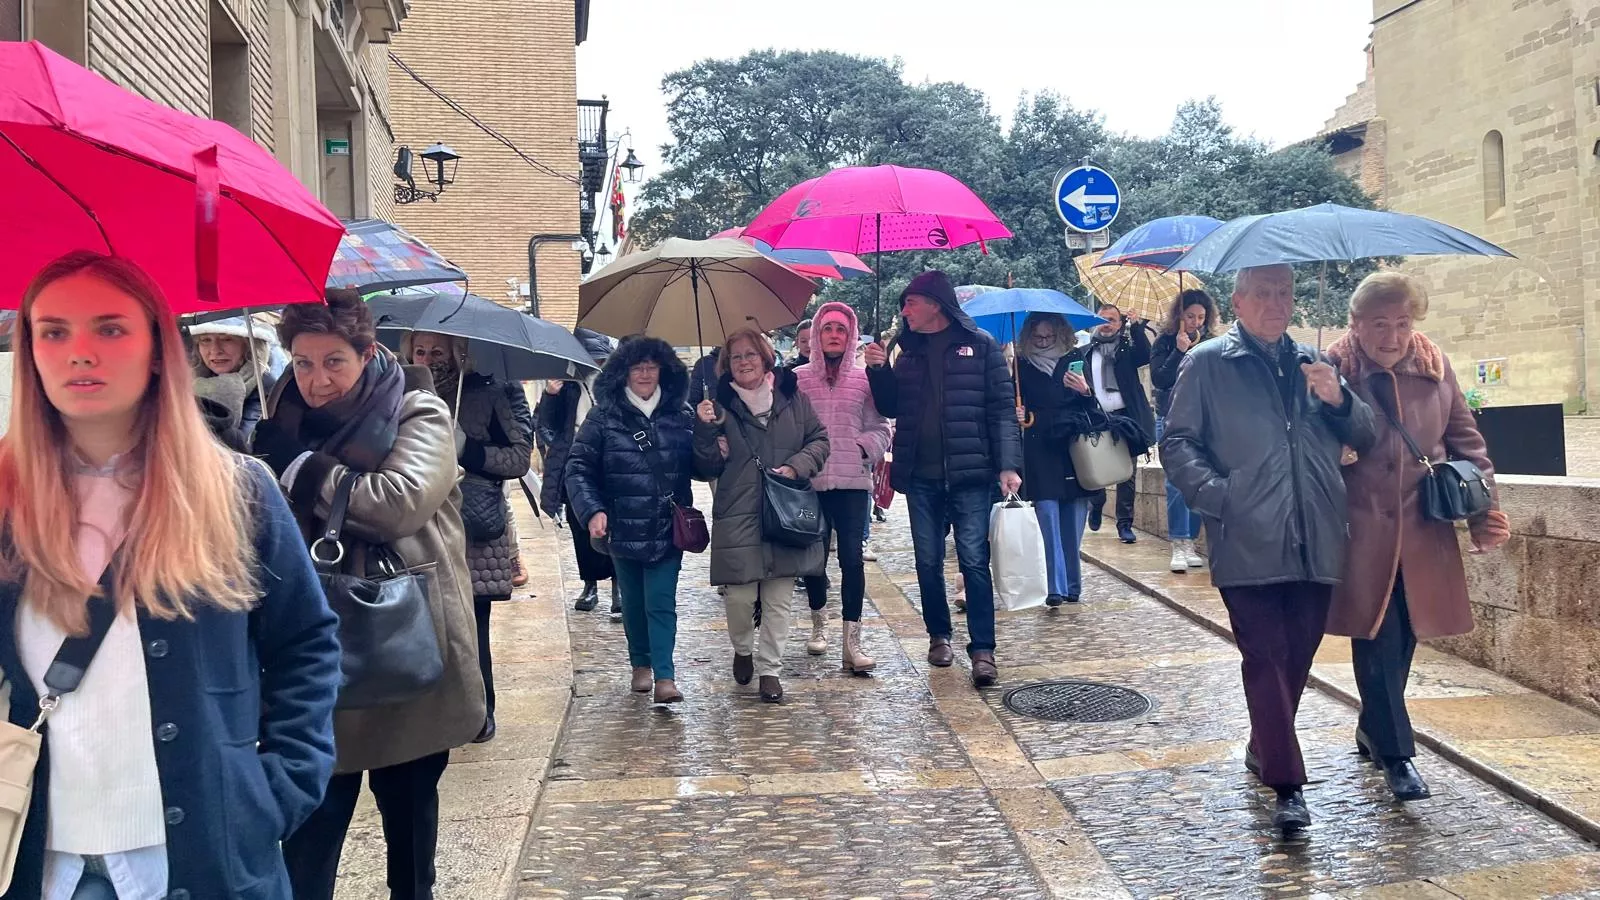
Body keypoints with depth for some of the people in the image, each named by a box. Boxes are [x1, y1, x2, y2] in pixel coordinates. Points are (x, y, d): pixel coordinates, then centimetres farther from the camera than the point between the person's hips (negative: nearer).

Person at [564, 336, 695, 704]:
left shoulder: (679, 415, 4)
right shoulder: (604, 417, -2)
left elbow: (696, 465, 11)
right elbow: (578, 467, -4)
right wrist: (592, 511, -17)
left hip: (668, 528, 0)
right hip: (623, 529, 0)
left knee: (661, 602, -5)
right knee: (633, 602, 13)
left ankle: (664, 675, -2)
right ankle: (640, 664, 31)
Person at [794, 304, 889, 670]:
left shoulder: (864, 380, 6)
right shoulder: (798, 378, 5)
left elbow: (880, 429, 8)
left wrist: (865, 448, -9)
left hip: (853, 482, -1)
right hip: (809, 483, 1)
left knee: (852, 558, -8)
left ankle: (852, 642, -6)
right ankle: (819, 622, 34)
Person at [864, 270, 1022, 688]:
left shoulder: (979, 345, -1)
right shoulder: (909, 350, 13)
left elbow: (1003, 408, -5)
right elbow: (891, 408, 16)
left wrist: (1008, 465, -14)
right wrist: (878, 370, -1)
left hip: (969, 473, -5)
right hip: (921, 476, 5)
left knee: (974, 559, -5)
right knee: (928, 561, 10)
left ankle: (982, 649, 0)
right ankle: (939, 635, 25)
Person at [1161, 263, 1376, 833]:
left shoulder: (1313, 364, 19)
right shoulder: (1207, 364, 5)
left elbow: (1366, 438, 16)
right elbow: (1177, 443, 0)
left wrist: (1339, 400, -4)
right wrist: (1216, 494, -14)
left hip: (1315, 543, 5)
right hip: (1248, 543, -5)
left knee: (1298, 654, 12)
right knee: (1265, 657, -6)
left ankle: (1264, 748, 33)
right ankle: (1287, 785, -3)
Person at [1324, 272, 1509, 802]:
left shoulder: (1435, 367, 6)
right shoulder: (1333, 370, -7)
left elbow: (1464, 438, 11)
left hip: (1423, 534, 4)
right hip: (1362, 534, -4)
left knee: (1402, 640, 13)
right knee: (1377, 641, -4)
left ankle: (1373, 729, 34)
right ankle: (1396, 754, 7)